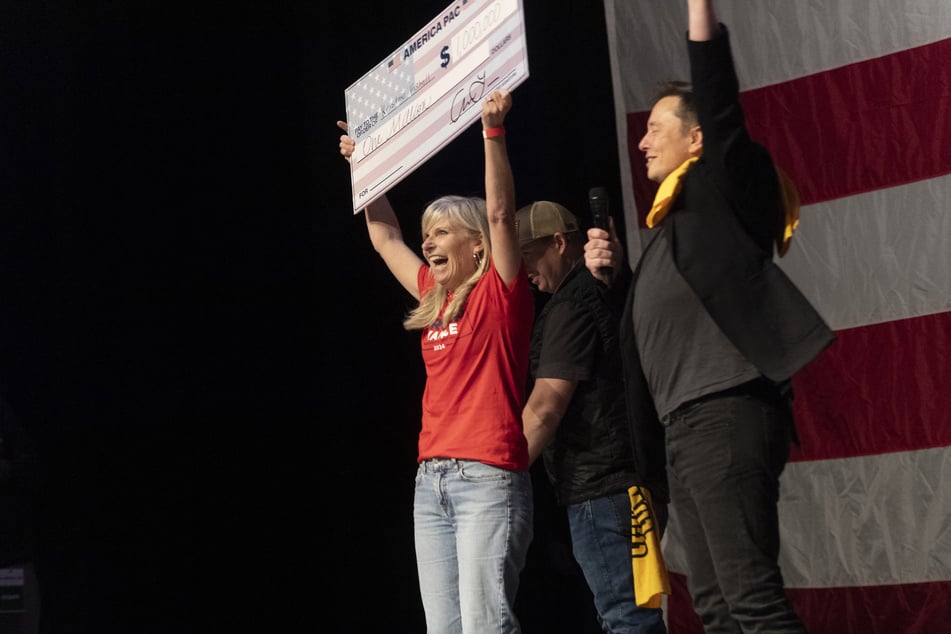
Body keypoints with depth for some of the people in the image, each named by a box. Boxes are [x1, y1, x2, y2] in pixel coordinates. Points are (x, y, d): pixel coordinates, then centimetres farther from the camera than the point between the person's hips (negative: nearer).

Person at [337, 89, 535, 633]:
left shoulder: (501, 292, 0)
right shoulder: (436, 298, 18)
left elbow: (500, 213, -13)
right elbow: (385, 238, 27)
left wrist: (493, 131, -18)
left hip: (489, 476, -7)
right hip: (432, 480, 7)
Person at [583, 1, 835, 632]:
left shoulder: (721, 190, 0)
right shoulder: (672, 225, 23)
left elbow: (718, 94, -15)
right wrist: (615, 274, 16)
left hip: (725, 415, -10)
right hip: (687, 426, 10)